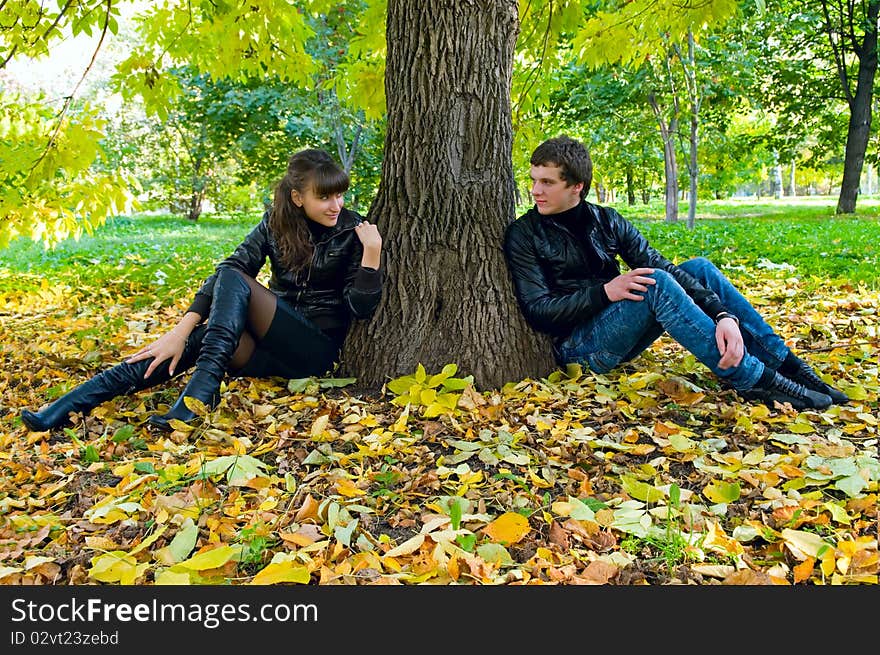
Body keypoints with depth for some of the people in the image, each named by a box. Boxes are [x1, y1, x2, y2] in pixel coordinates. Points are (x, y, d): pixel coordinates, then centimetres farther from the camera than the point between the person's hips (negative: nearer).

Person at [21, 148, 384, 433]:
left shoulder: (351, 231, -8)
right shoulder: (277, 221, 2)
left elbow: (361, 308, -11)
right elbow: (226, 268, -8)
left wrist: (372, 252, -26)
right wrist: (180, 331, -18)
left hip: (316, 349, -4)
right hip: (271, 344, 4)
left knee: (235, 280, -23)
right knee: (199, 337, -24)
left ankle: (201, 389, -37)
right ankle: (61, 411, -27)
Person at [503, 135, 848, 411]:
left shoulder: (606, 220, 5)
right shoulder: (524, 235, -8)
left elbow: (659, 266, -5)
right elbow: (536, 310, -14)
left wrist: (724, 314, -18)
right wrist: (604, 291, -26)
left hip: (623, 335, 6)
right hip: (576, 348, -6)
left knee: (700, 268, -4)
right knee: (656, 284, -29)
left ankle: (786, 365, -3)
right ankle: (753, 380, -24)